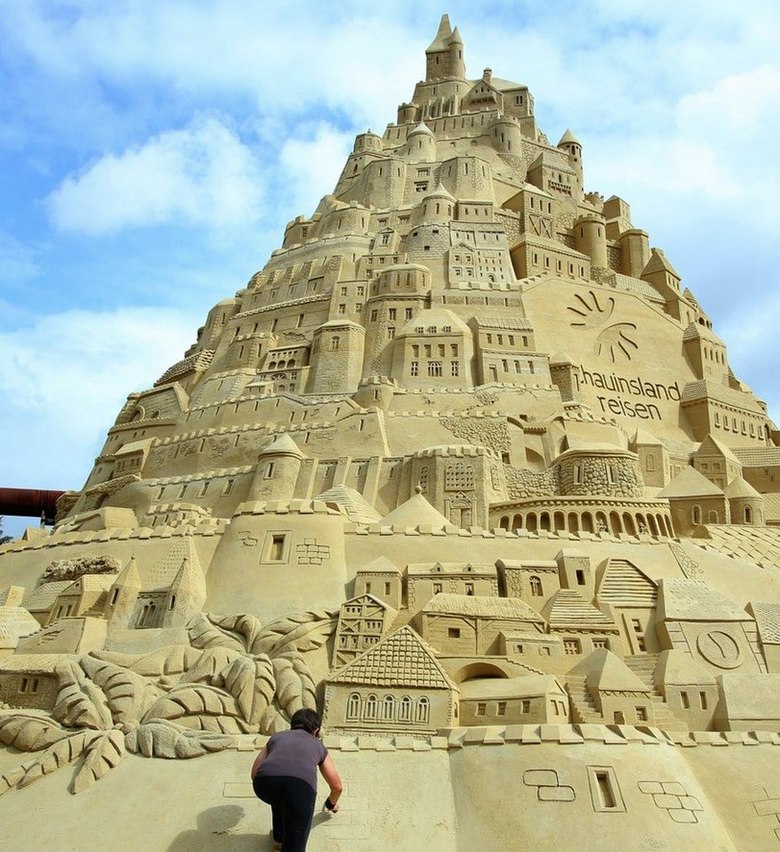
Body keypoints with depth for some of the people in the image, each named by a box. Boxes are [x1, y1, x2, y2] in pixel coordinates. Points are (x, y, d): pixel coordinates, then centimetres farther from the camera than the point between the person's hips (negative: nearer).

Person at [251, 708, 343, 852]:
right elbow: (337, 786, 48)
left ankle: (279, 838, 47)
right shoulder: (318, 745, 38)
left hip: (264, 782, 3)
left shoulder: (277, 736, 39)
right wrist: (332, 804, 70)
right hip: (300, 785, -3)